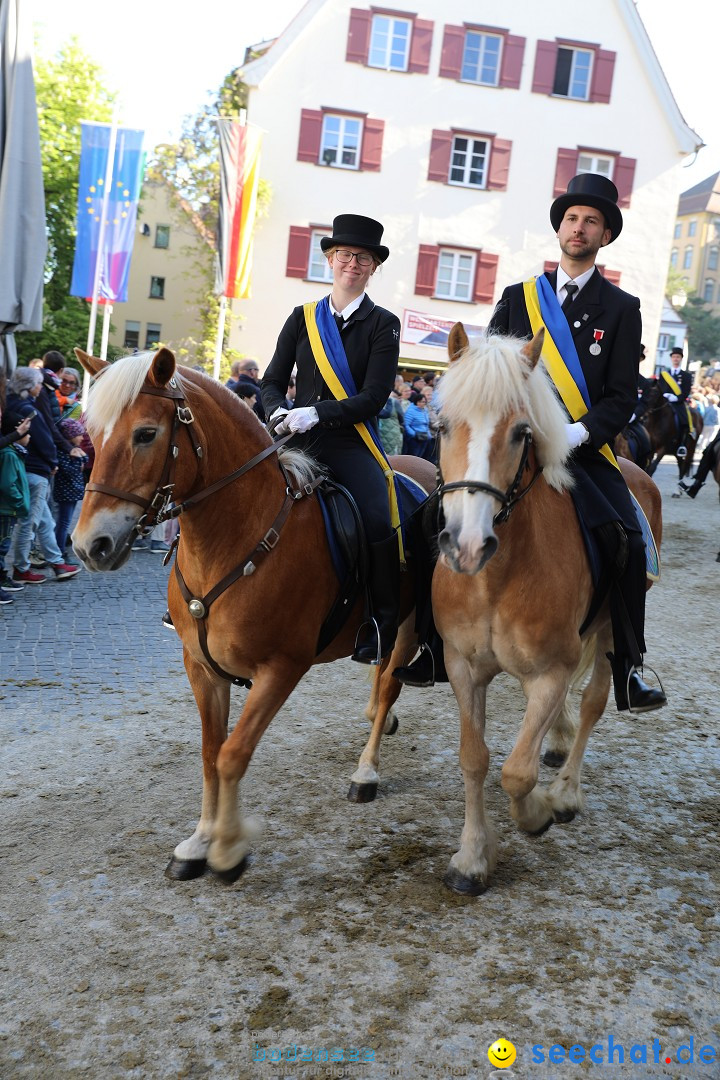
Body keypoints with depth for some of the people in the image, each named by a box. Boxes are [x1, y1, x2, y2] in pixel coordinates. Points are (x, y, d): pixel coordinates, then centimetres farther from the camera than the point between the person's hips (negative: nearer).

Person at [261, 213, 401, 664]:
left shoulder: (383, 324, 5)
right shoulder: (303, 318, 15)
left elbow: (375, 397, -7)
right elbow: (273, 382, 13)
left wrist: (316, 414, -20)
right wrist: (278, 412, -11)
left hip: (351, 445, -3)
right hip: (297, 441, 3)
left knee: (377, 523, -27)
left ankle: (382, 627, -11)